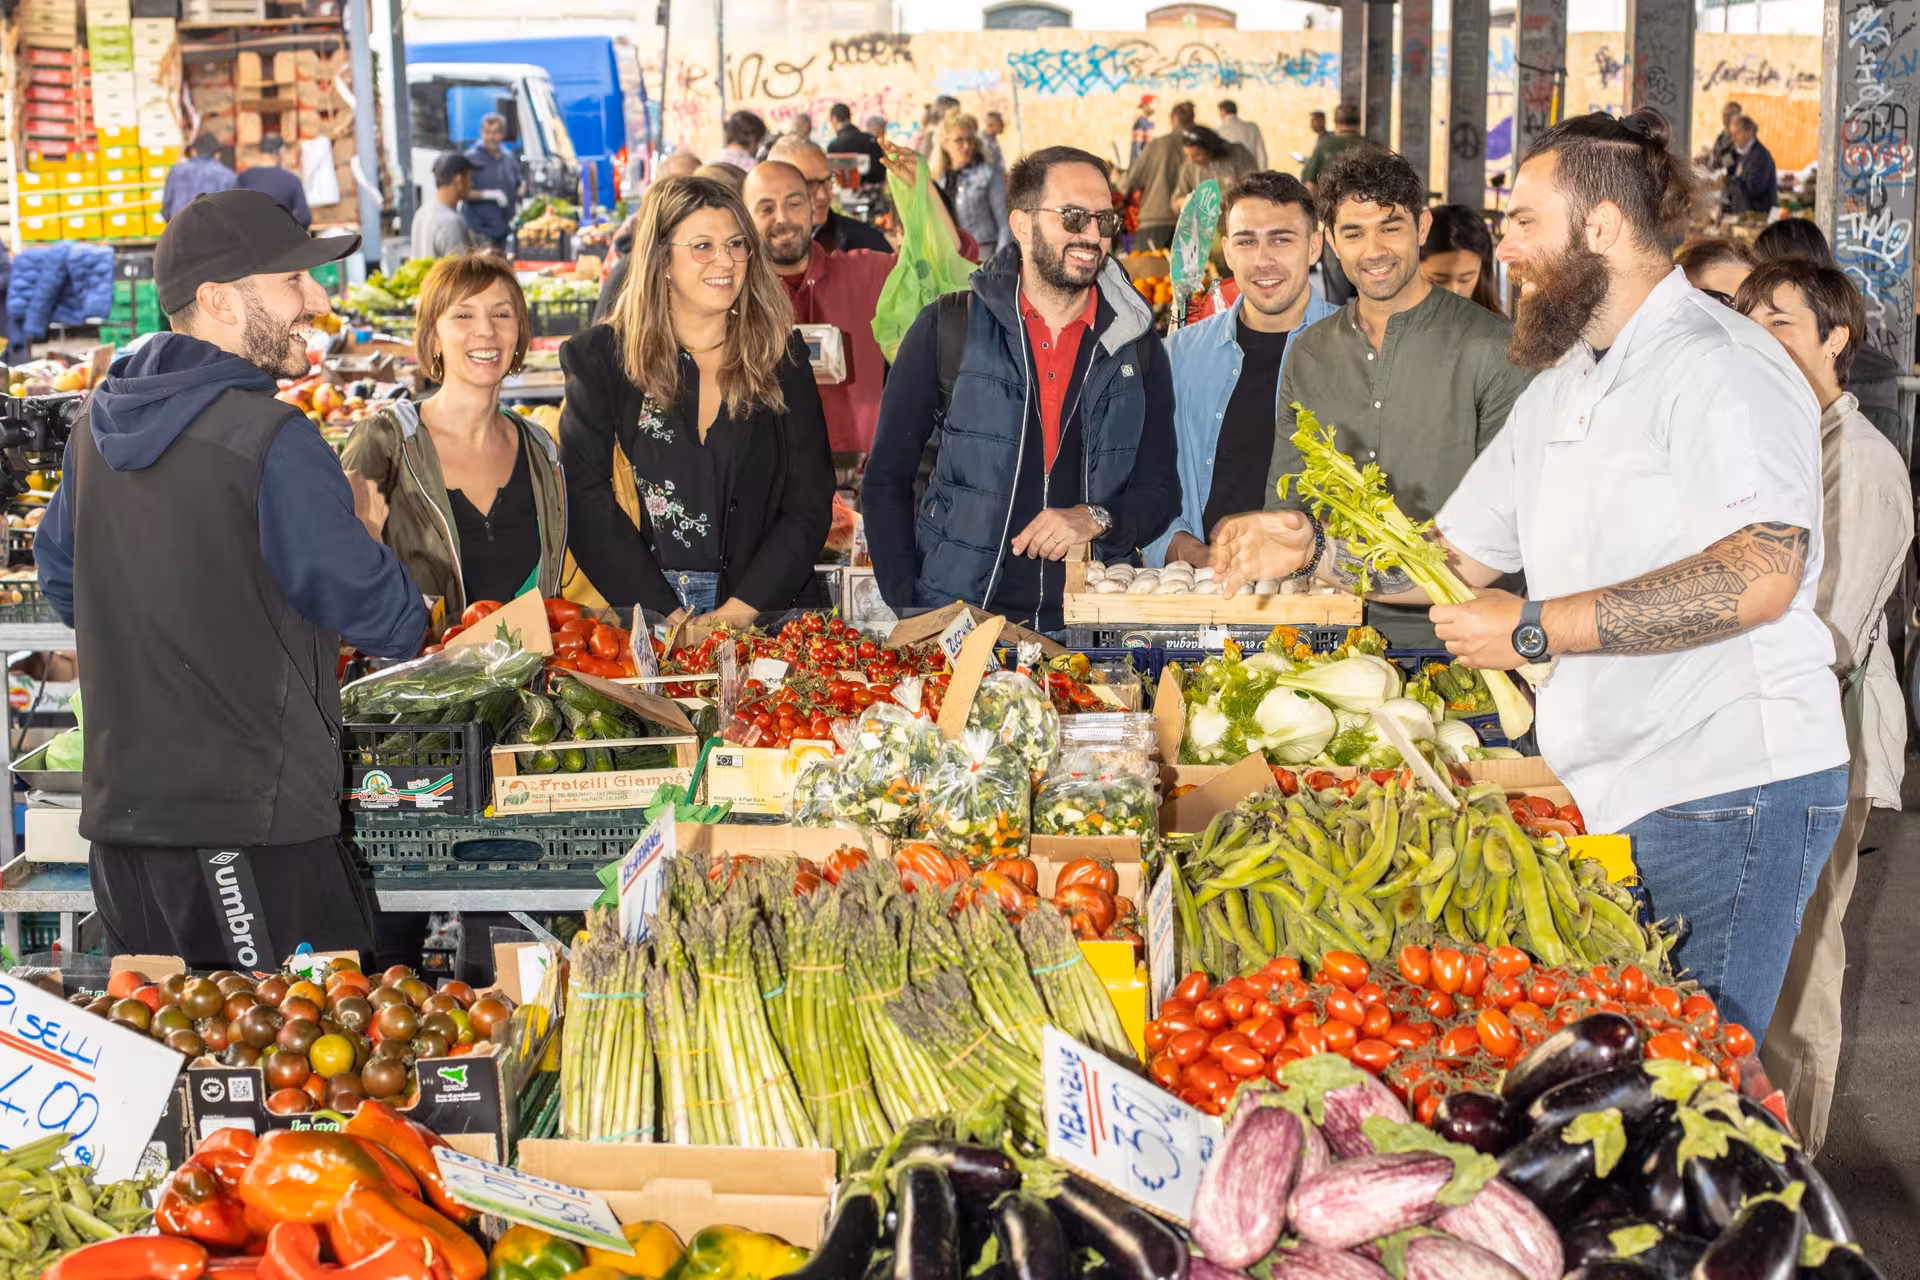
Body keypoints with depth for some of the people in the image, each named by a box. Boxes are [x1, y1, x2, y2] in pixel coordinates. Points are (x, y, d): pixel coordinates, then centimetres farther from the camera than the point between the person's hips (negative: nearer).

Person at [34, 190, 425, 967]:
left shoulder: (97, 425, 8)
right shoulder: (271, 442, -17)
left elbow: (60, 577, 22)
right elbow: (377, 612, -11)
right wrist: (414, 620, 11)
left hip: (118, 816, 8)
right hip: (251, 830, -8)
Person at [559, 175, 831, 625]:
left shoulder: (781, 355, 10)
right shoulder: (601, 357, 6)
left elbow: (810, 503, 6)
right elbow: (585, 498, -2)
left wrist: (740, 609, -8)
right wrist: (668, 617, -12)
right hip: (638, 613, -1)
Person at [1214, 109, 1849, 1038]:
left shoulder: (1718, 364, -12)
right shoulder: (1561, 387, 19)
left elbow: (1761, 573, -26)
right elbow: (1462, 552, 24)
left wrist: (1536, 629, -23)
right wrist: (1315, 550, 7)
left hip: (1729, 790, -8)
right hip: (1610, 789, 8)